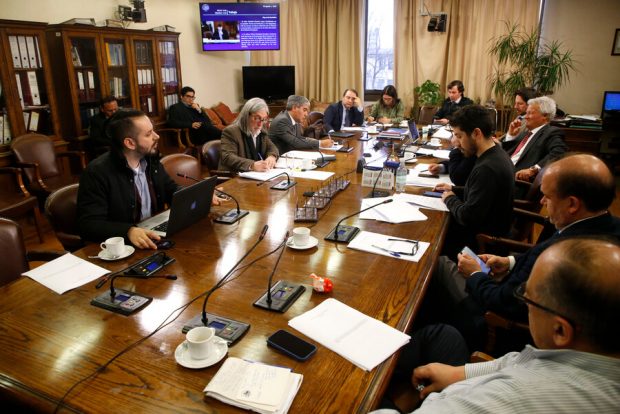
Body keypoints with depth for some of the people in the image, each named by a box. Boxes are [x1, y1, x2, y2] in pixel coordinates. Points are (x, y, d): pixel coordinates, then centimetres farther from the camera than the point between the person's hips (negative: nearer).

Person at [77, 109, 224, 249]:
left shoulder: (151, 160, 4)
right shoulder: (97, 172, -16)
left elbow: (171, 189, 17)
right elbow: (89, 224, -20)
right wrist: (129, 231, -36)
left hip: (155, 236, 6)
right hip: (122, 246, -6)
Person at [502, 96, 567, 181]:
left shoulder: (552, 133, 0)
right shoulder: (526, 132, 25)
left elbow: (558, 153, -19)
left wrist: (533, 169, -28)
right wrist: (511, 135, 15)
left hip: (520, 176, -8)